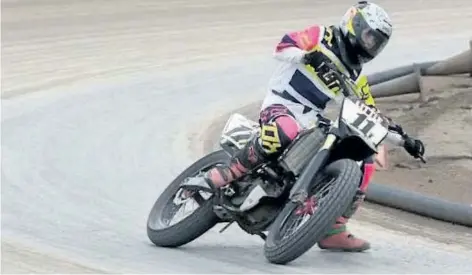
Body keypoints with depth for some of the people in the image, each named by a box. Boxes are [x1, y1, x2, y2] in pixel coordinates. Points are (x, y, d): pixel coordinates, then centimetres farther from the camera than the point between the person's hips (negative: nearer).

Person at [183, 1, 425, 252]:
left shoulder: (356, 77, 21)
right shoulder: (322, 37, 3)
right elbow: (282, 47, -11)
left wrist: (404, 141, 17)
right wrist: (308, 55, -31)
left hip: (313, 124, 7)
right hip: (281, 105, -7)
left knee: (363, 163, -3)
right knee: (286, 132, -43)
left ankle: (333, 232, 1)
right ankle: (220, 176, -36)